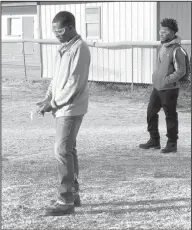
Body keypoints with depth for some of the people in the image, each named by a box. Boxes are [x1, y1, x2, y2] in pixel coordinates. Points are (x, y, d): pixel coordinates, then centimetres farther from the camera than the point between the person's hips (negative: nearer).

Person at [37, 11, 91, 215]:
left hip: (71, 108, -9)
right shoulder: (64, 48, 13)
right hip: (62, 108, 9)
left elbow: (74, 83, -20)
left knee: (62, 151, -10)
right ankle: (72, 193, 24)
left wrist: (53, 103, -17)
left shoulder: (79, 49, -16)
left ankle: (66, 201, -7)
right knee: (68, 150, 14)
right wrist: (48, 98, 5)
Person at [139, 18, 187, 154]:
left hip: (169, 89, -8)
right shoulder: (163, 46, 9)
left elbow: (181, 71, -17)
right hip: (157, 87, 8)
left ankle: (172, 144, 14)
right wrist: (156, 77, 12)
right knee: (151, 112, 12)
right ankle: (154, 141, 25)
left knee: (170, 116, 2)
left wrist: (167, 80, -18)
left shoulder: (177, 50, -16)